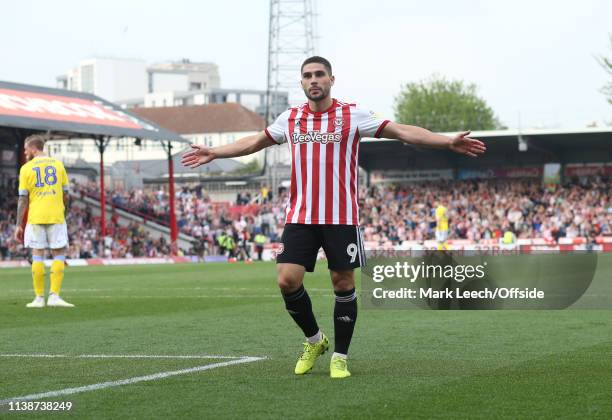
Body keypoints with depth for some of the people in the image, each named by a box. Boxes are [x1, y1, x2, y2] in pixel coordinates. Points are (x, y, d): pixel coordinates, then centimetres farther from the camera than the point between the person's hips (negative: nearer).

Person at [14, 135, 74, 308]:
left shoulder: (26, 168, 0)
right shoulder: (58, 165, 6)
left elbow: (23, 199, -2)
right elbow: (66, 194, 7)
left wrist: (19, 225, 2)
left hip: (35, 217, 0)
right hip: (56, 216, 1)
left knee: (37, 255, 4)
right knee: (59, 254, 5)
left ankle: (39, 298, 5)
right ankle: (54, 295, -6)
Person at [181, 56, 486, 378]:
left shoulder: (353, 115, -1)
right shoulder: (290, 118, 9)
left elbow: (402, 132, -3)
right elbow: (254, 142, 25)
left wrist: (449, 143, -11)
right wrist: (214, 153, 27)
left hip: (341, 217, -2)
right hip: (299, 216, 2)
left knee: (343, 284, 0)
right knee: (287, 280, -8)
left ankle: (339, 358, 14)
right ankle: (314, 340, 15)